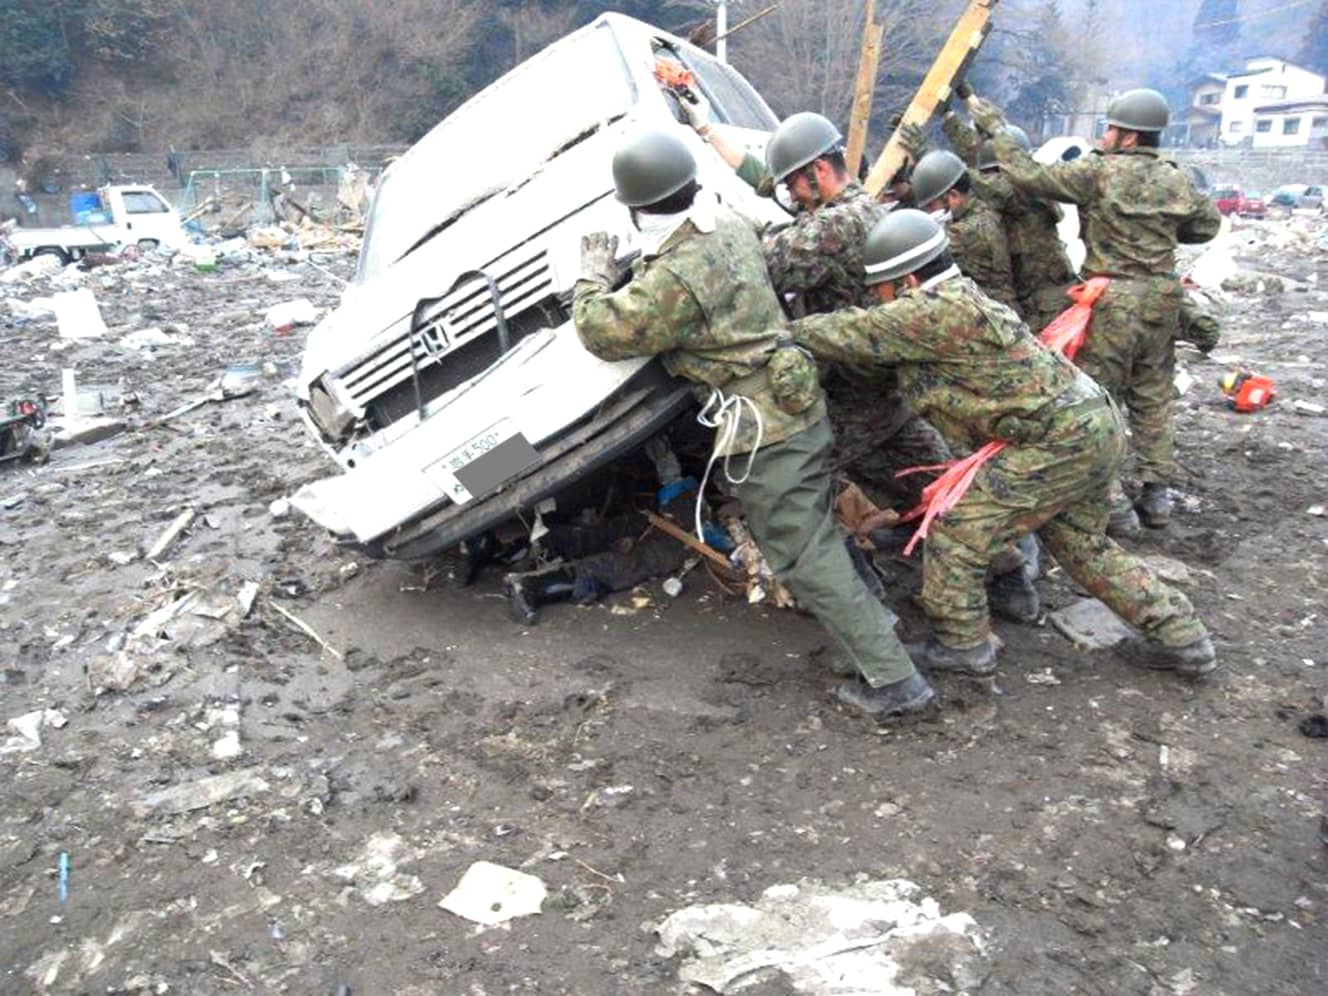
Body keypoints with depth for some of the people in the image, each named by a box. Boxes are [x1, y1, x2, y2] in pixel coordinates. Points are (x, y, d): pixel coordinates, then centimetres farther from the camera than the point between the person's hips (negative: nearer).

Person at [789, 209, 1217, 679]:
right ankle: (1181, 638, 32)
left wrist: (788, 329, 1)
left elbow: (848, 334, -15)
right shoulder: (959, 296, 14)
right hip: (1098, 427, 11)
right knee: (1081, 543, 24)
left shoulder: (935, 309, -18)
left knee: (957, 526, -3)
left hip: (1060, 441, -11)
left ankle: (962, 644, 12)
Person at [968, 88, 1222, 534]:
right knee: (1154, 397, 15)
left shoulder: (1098, 171, -11)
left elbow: (1029, 177, -13)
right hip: (1162, 297, 6)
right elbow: (1207, 223, 20)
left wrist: (996, 128, -3)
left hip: (1114, 299, -6)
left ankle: (1113, 502, 1)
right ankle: (1157, 495, 21)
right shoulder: (1176, 180, 8)